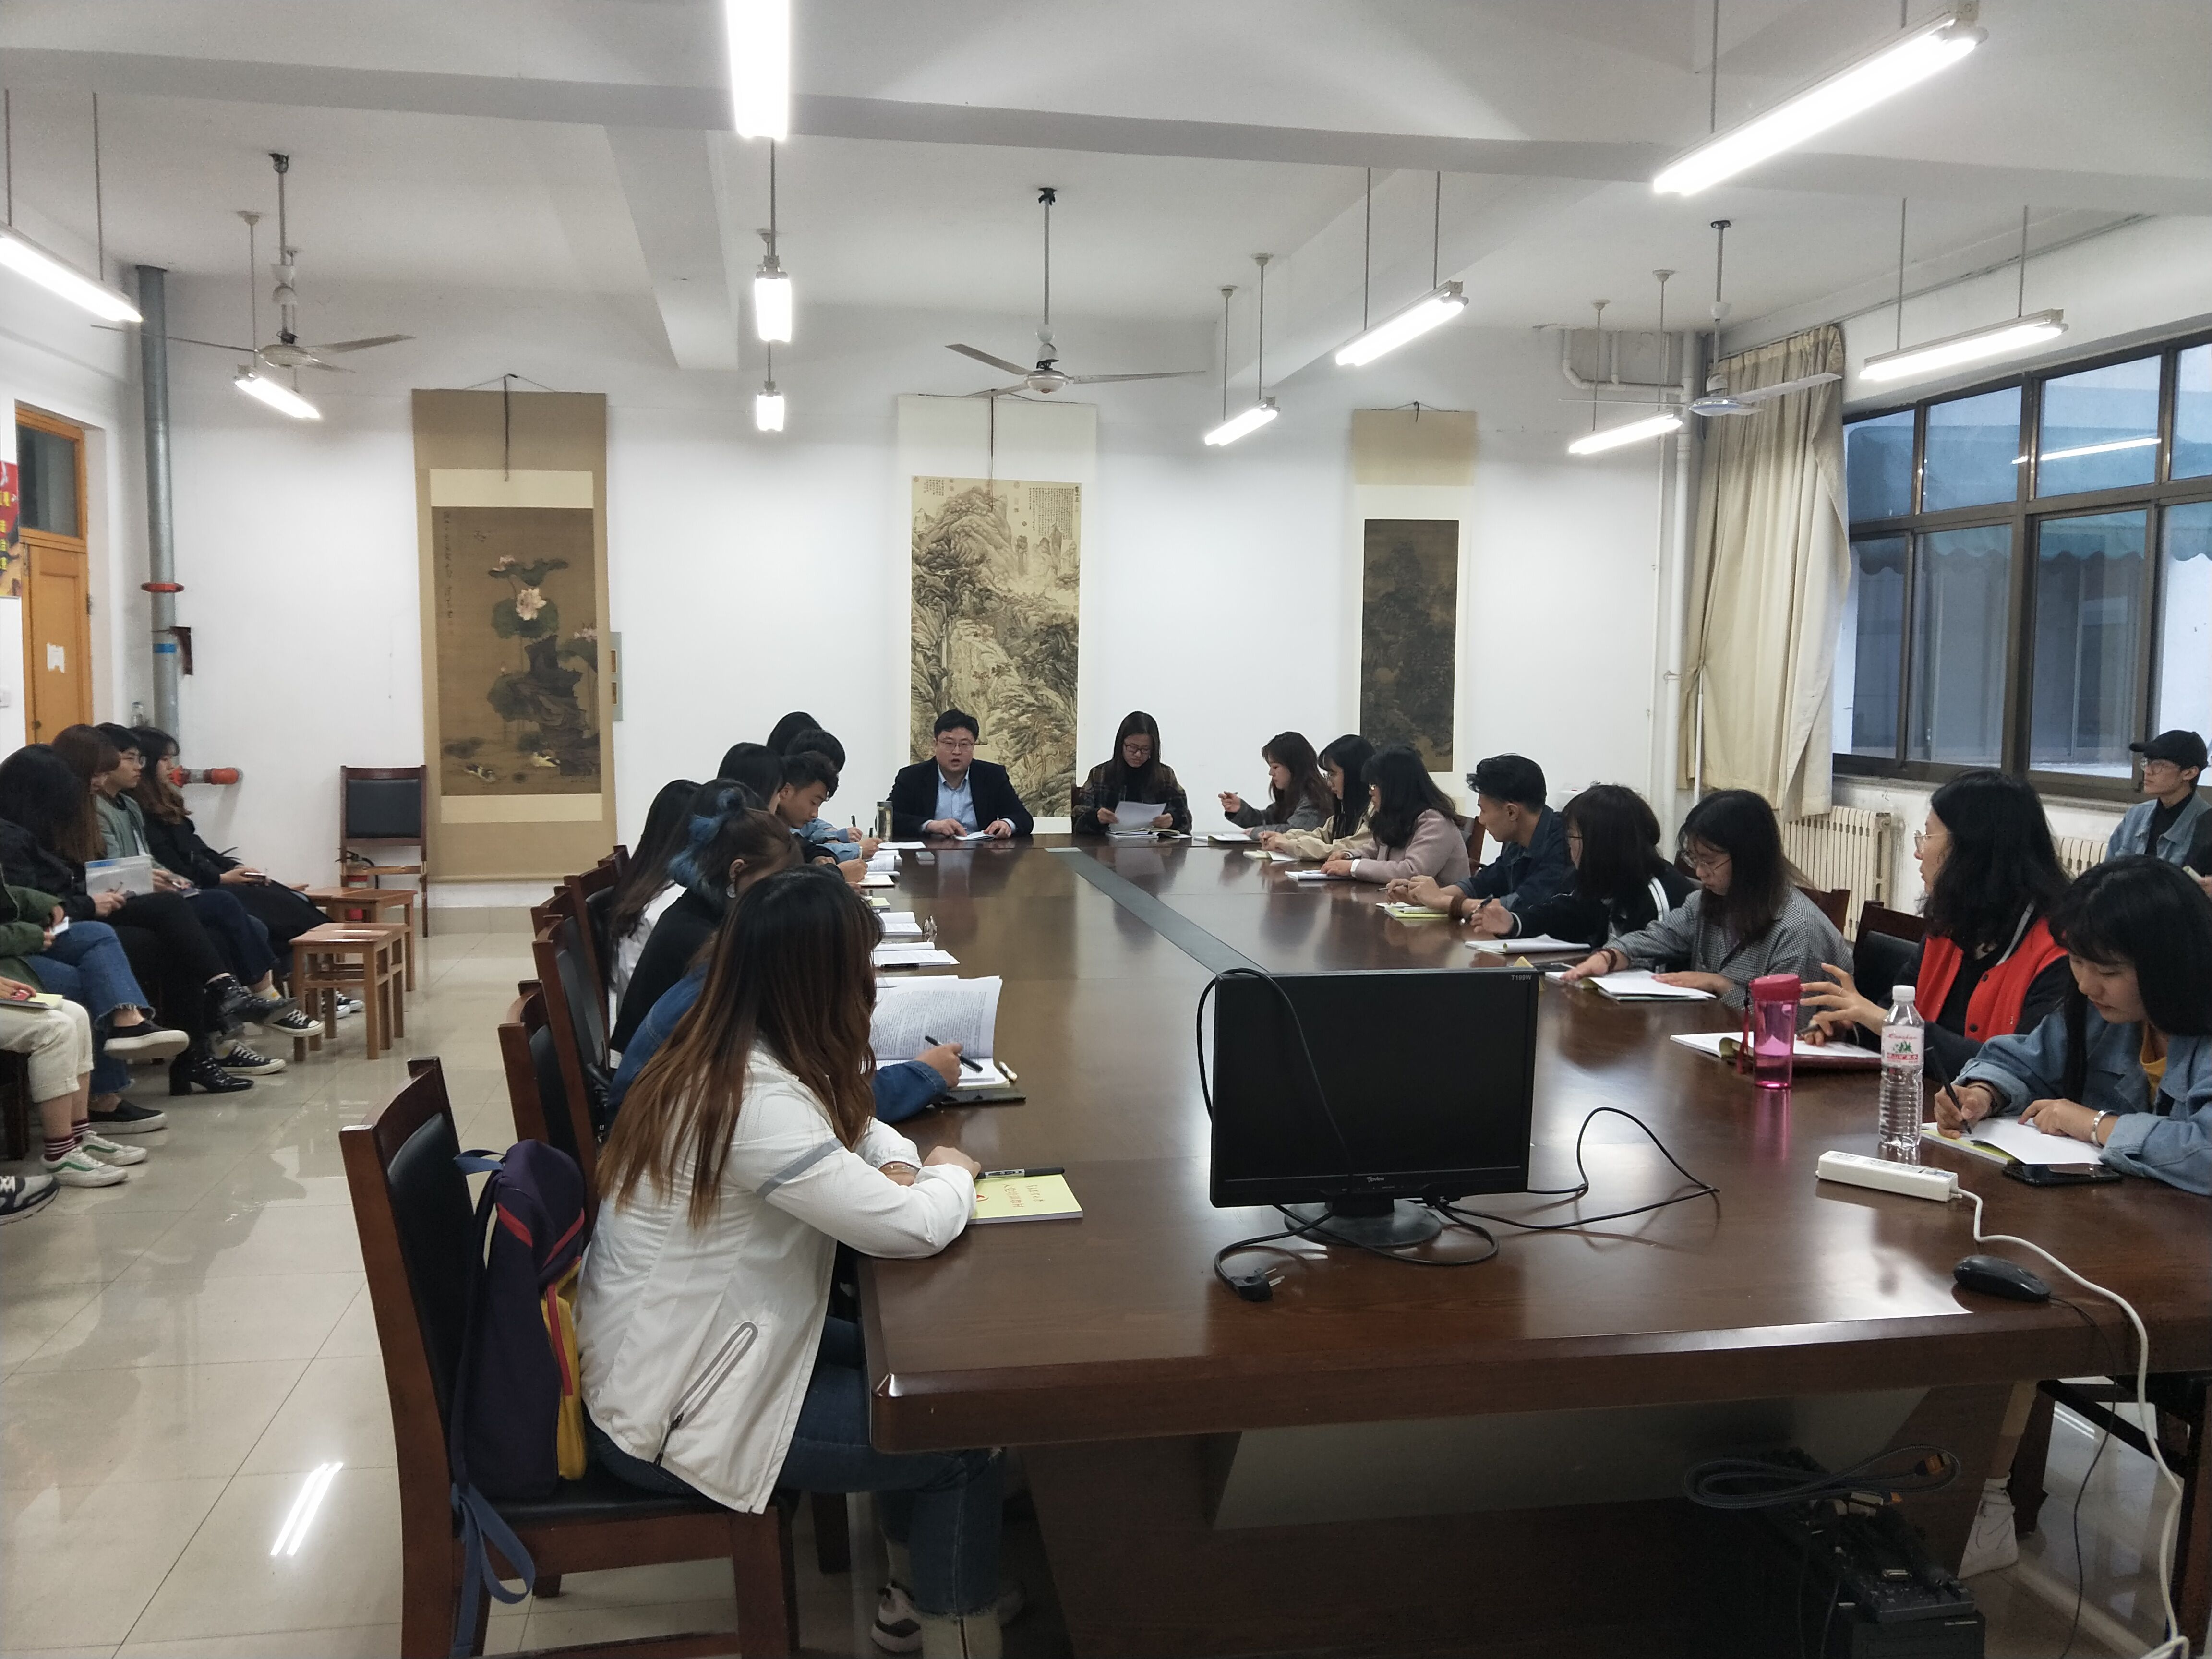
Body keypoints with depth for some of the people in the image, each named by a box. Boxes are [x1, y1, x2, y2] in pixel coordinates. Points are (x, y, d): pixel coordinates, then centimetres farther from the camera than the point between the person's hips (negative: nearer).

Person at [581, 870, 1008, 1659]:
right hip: (670, 1410, -9)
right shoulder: (755, 1101, -30)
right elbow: (911, 1227, -29)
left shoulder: (714, 1059, 0)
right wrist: (952, 1174, -7)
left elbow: (846, 1120, 15)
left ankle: (918, 1587, 32)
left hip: (673, 1350, 10)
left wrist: (900, 1165, -7)